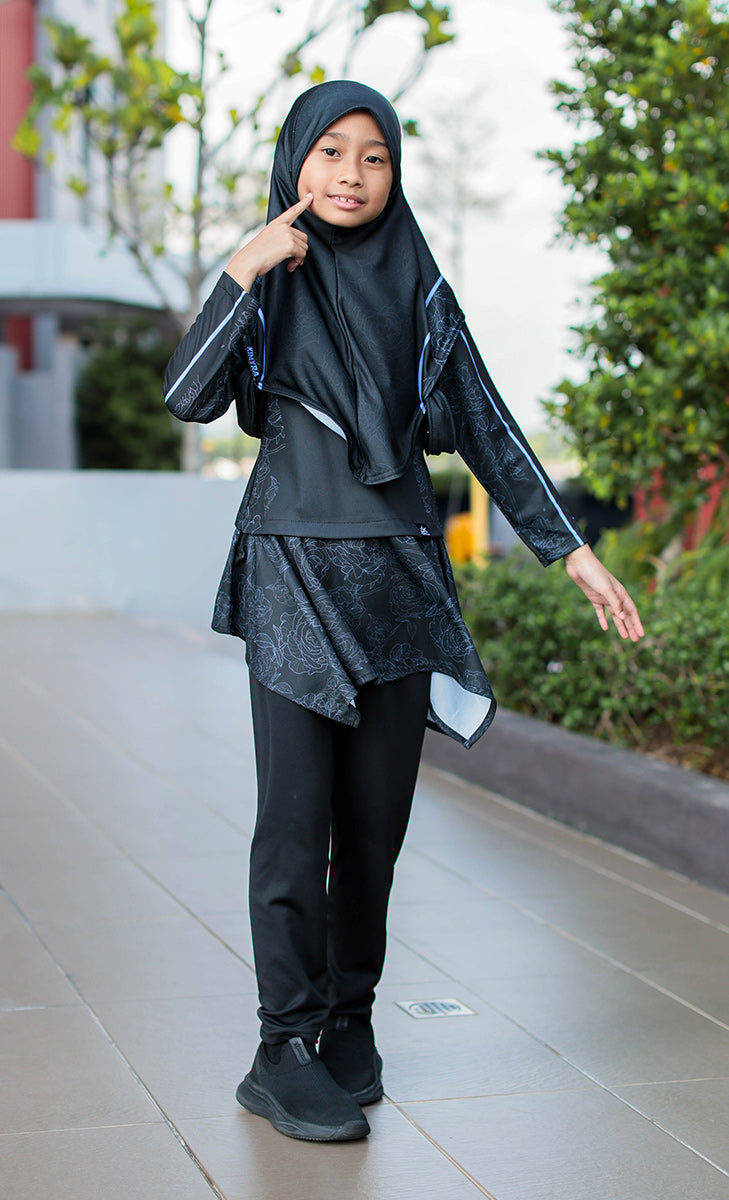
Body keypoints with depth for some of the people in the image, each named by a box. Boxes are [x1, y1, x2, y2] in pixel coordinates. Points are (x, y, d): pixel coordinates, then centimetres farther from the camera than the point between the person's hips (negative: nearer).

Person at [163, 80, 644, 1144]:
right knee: (297, 816, -6)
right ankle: (283, 1056, 2)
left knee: (377, 817, 6)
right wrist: (244, 271, -18)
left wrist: (575, 551, 4)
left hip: (399, 575, 3)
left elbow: (487, 430, 8)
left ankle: (349, 1020, 22)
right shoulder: (269, 280, 2)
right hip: (294, 574, -3)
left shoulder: (420, 289, 8)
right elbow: (191, 398, -13)